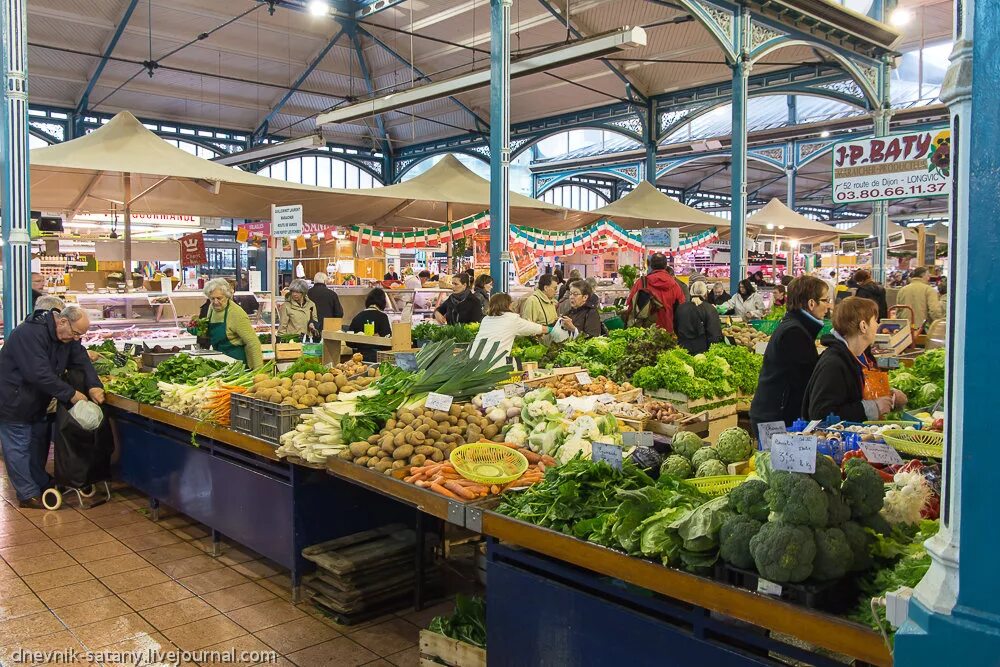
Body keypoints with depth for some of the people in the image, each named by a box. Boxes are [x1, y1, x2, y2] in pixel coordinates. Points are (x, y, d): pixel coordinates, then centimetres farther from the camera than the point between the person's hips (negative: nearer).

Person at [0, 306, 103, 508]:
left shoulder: (68, 336, -2)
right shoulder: (30, 333, -29)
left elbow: (82, 361, -3)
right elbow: (40, 374, -34)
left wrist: (94, 385, -21)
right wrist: (70, 394, -29)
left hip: (36, 401, 9)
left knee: (39, 442, 17)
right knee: (18, 448, 0)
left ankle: (41, 484, 30)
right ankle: (29, 495, 6)